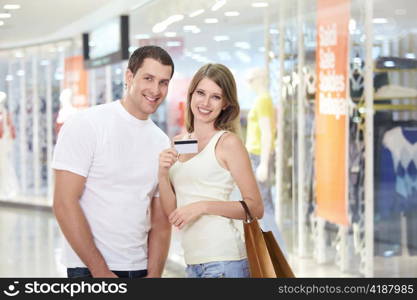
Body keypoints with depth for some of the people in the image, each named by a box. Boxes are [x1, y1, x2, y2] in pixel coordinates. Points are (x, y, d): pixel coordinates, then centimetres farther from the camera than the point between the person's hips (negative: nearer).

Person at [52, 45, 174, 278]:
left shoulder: (162, 143, 8)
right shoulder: (86, 125, -8)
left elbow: (161, 220, 8)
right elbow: (64, 203, -14)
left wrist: (154, 275, -5)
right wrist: (102, 271, -16)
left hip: (141, 269, 5)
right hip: (90, 269, -5)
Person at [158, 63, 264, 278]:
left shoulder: (228, 142, -4)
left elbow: (255, 208, -8)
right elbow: (172, 213, 10)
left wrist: (202, 206, -16)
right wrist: (163, 174, -6)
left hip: (223, 261, -6)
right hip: (193, 262, 6)